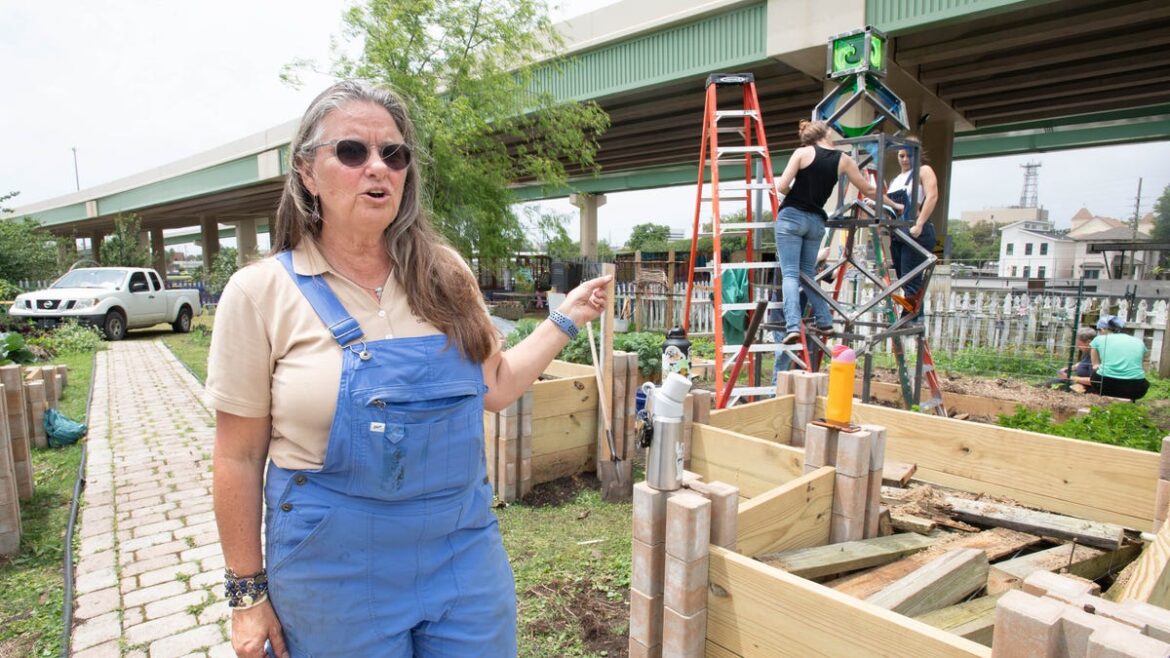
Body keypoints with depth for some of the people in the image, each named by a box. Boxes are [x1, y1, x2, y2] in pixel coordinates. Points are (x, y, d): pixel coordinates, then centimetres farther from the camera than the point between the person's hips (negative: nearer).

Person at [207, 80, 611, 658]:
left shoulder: (444, 275, -1)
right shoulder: (261, 292, -8)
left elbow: (493, 388, 8)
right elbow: (239, 458, -4)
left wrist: (565, 319, 6)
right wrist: (249, 592, 0)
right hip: (336, 570, -2)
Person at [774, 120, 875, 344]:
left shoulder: (802, 153, 1)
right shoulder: (843, 159, 9)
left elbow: (782, 186, -6)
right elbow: (868, 190, 17)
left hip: (791, 216, -3)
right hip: (816, 221, 3)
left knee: (790, 274, -7)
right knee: (808, 273, 17)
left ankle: (793, 325, -20)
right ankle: (825, 322, 15)